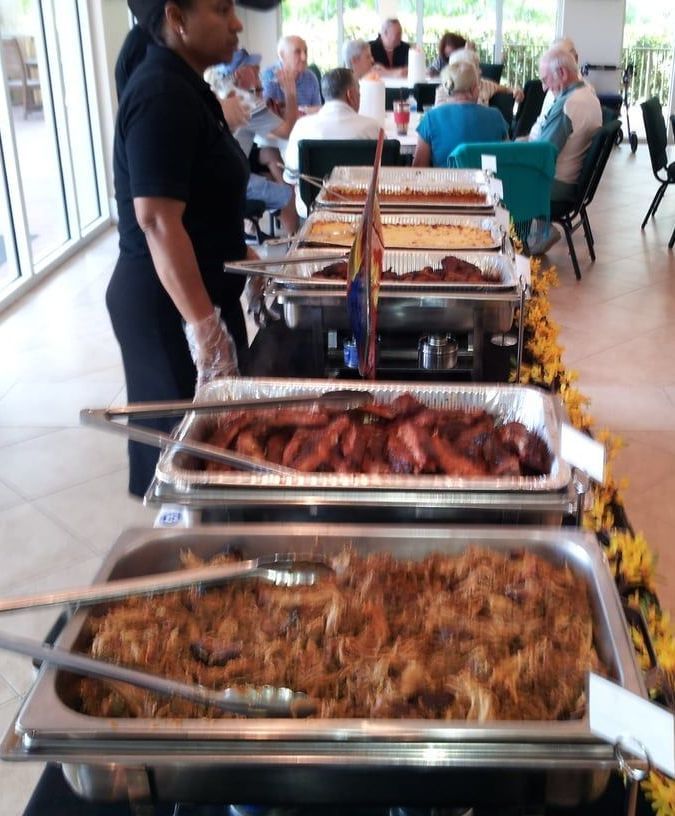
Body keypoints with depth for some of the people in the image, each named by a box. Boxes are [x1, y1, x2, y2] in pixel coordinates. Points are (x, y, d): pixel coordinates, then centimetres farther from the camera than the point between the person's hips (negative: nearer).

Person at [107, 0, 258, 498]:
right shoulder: (163, 96, -20)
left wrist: (244, 256, 23)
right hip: (169, 304, -10)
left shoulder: (183, 86, 10)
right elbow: (158, 221, -26)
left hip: (194, 293, 10)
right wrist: (204, 328, -29)